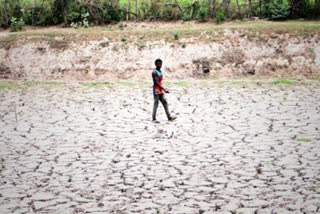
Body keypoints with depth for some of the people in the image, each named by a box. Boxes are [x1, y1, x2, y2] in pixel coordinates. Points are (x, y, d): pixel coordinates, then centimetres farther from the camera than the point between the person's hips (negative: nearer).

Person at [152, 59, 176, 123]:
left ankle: (169, 117, 5)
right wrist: (164, 89, -28)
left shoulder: (160, 71, 14)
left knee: (165, 103, 5)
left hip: (161, 91, 8)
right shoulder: (154, 72, -14)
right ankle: (154, 119, 0)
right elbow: (156, 82, -22)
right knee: (156, 104, -5)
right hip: (156, 90, -8)